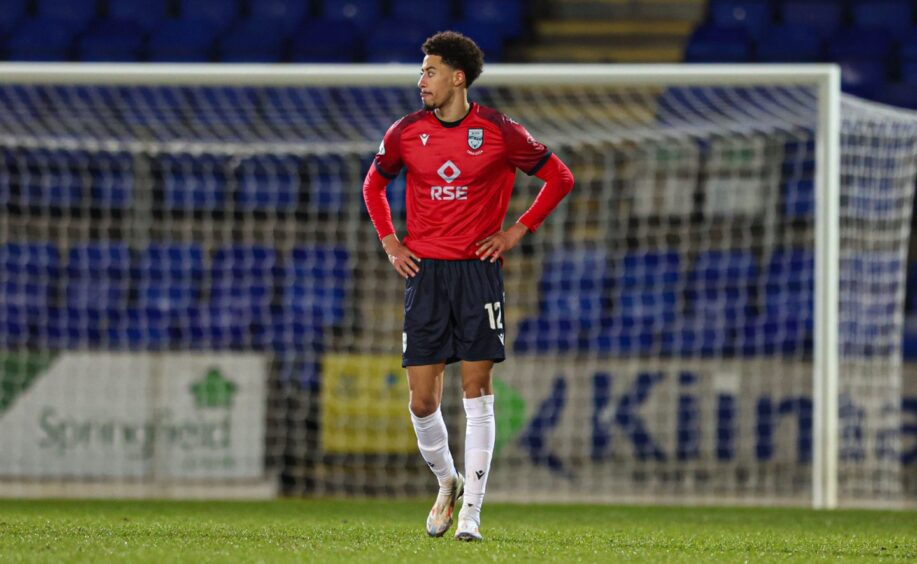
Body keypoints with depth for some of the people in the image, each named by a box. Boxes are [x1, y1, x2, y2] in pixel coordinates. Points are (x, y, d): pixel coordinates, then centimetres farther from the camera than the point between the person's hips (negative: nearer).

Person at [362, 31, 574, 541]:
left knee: (477, 392, -6)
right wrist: (389, 242, 10)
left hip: (478, 270, -2)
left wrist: (518, 231, 0)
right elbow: (374, 184, 22)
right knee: (422, 400, -1)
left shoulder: (499, 132, -4)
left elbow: (560, 177, 5)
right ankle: (447, 484, 25)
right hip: (425, 270, 2)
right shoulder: (406, 133, 4)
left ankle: (471, 512, -2)